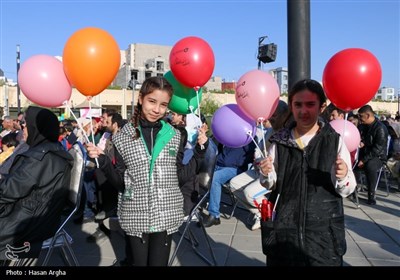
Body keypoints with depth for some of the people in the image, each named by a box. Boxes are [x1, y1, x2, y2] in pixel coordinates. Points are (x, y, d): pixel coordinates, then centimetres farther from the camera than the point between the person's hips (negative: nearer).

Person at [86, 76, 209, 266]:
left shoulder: (175, 136, 1)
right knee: (139, 262, 14)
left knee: (159, 263, 11)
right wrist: (102, 160, -14)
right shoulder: (123, 137, -2)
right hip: (135, 218, 0)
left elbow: (181, 177, 2)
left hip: (166, 216, 1)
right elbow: (119, 182, 0)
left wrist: (200, 150, -4)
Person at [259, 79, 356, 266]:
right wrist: (266, 174, -13)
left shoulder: (335, 141, -4)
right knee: (280, 261, 12)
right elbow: (271, 185, 8)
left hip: (324, 230, -1)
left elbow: (346, 191, -2)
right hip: (283, 228, 2)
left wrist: (343, 177, -23)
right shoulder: (280, 141, 0)